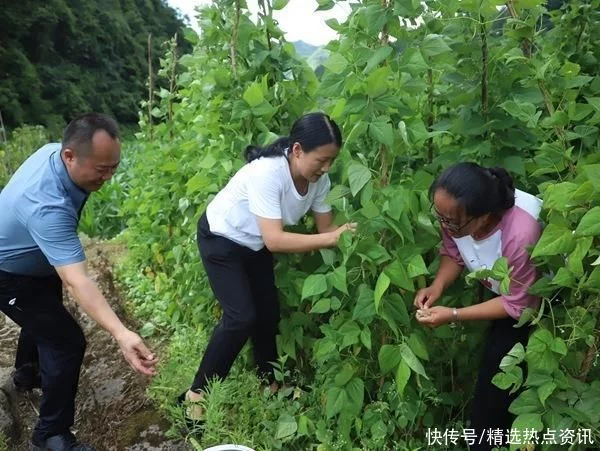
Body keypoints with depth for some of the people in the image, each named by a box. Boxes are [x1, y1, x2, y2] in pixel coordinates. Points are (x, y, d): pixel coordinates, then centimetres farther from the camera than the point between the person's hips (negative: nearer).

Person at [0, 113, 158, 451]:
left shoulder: (54, 150, -17)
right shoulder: (48, 206, -45)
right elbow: (77, 281, -53)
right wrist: (121, 334, -62)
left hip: (33, 261, 9)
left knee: (46, 315, 30)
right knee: (67, 342, -11)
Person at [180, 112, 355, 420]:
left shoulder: (319, 180, -18)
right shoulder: (267, 173, -38)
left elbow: (325, 227, -9)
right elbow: (275, 240, -43)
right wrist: (330, 238, -46)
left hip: (255, 243, 7)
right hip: (221, 240, -7)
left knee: (268, 313, 10)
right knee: (241, 318, -14)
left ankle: (270, 383, 33)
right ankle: (197, 394, 4)